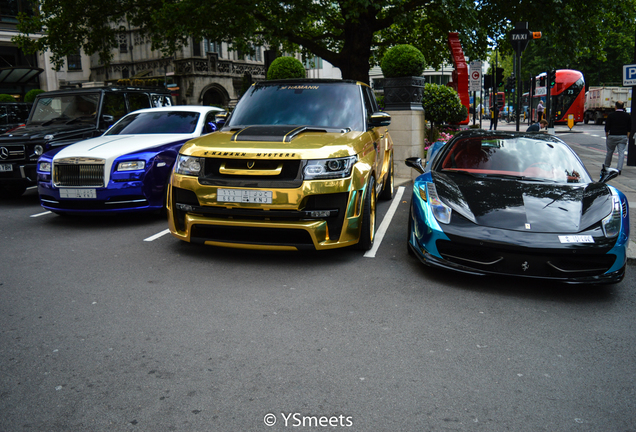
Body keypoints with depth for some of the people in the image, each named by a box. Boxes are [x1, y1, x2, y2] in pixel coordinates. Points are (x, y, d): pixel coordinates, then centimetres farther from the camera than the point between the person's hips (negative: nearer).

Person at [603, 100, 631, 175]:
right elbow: (629, 128, 6)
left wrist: (606, 136, 9)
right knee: (621, 153, 1)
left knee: (609, 152, 11)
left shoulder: (611, 115, -6)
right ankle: (619, 169, -7)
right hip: (623, 137, 2)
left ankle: (606, 167, 24)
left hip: (612, 136, -2)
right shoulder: (627, 116, 3)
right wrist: (627, 137, 15)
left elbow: (607, 127, -4)